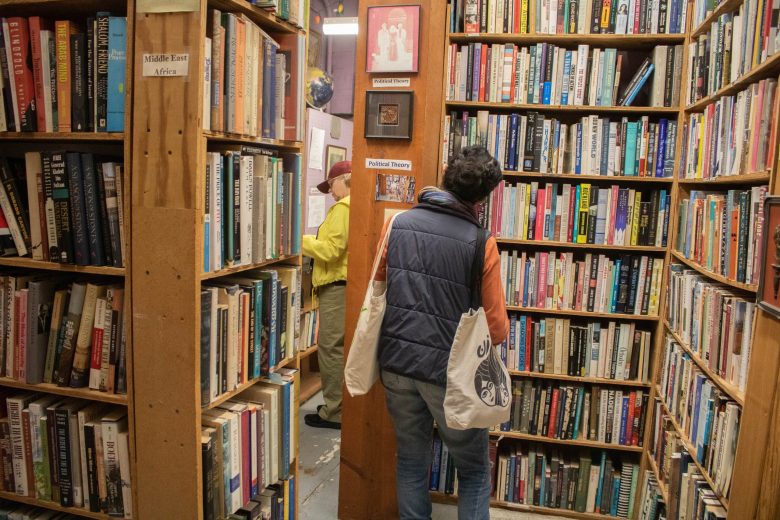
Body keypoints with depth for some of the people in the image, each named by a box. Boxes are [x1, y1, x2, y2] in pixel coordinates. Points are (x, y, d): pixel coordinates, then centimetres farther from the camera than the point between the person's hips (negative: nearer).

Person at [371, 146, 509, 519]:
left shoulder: (397, 224, -2)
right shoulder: (481, 243, -13)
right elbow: (496, 330, -10)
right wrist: (501, 328, 13)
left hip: (396, 363, 4)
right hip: (449, 369, -4)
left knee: (411, 461, 20)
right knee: (474, 471, 15)